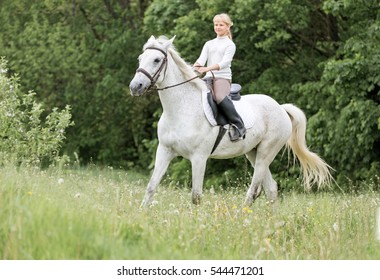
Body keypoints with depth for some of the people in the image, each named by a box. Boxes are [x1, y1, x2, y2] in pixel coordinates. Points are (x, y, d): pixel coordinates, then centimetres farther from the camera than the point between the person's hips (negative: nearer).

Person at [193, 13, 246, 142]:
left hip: (223, 77, -6)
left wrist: (207, 68, -28)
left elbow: (225, 62, -12)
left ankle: (239, 126, -28)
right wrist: (193, 68, -18)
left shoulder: (230, 45, 4)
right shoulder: (209, 44, 21)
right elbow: (202, 59, 6)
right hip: (208, 78, 6)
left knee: (220, 97, -34)